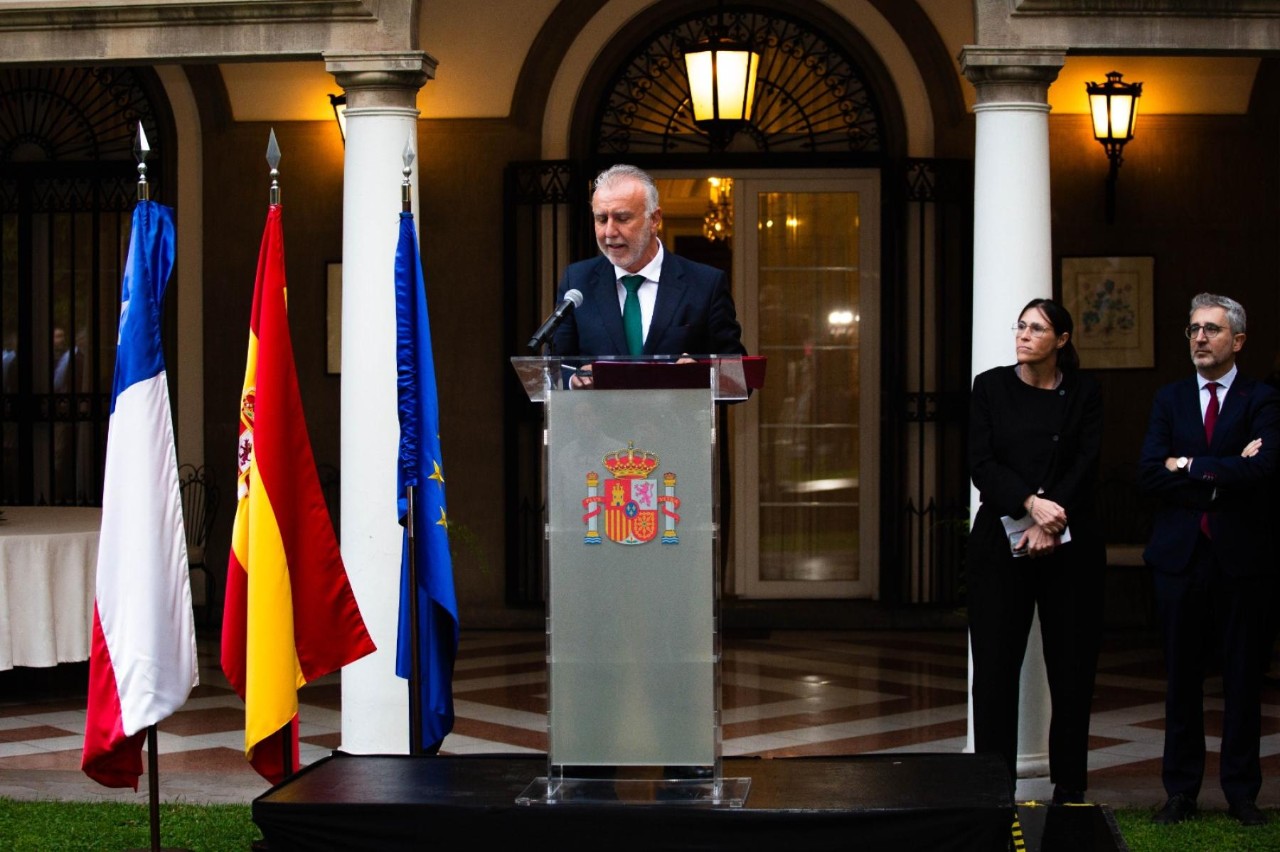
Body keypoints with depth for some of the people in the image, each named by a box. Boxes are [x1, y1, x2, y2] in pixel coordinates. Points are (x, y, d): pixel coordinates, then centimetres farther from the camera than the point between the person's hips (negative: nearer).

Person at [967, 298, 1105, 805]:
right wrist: (1031, 504, -18)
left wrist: (1050, 521, -15)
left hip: (1070, 543, 0)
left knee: (1072, 667, 2)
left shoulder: (1083, 392, 5)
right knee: (995, 664, -2)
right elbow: (981, 463, -4)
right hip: (1000, 540, 0)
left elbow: (1086, 466, -3)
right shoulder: (991, 387, 6)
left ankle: (1069, 790, 10)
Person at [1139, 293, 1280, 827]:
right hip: (1180, 555, 2)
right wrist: (1222, 475, -11)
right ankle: (1181, 791, 13)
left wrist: (1189, 467, -11)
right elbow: (1150, 473, -3)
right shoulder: (1169, 400, 11)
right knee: (1182, 676, 6)